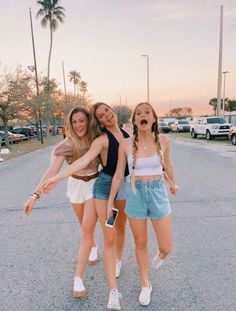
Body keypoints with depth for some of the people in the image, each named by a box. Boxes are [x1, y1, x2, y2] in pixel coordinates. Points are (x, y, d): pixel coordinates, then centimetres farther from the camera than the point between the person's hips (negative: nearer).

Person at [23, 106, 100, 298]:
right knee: (85, 227, 20)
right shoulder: (67, 145, -16)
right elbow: (52, 171, -24)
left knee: (86, 231, -4)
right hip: (76, 186, 1)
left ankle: (78, 278, 7)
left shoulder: (97, 139, -10)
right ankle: (94, 246, 54)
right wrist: (36, 195, -31)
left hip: (95, 185, -1)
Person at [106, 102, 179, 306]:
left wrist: (172, 184, 28)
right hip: (136, 195, 0)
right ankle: (146, 284, 39)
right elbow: (118, 175, -1)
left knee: (166, 247, 7)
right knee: (140, 245, 14)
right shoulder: (126, 144, -9)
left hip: (158, 193, 1)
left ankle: (160, 254, 47)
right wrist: (110, 202, 1)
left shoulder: (163, 141, -6)